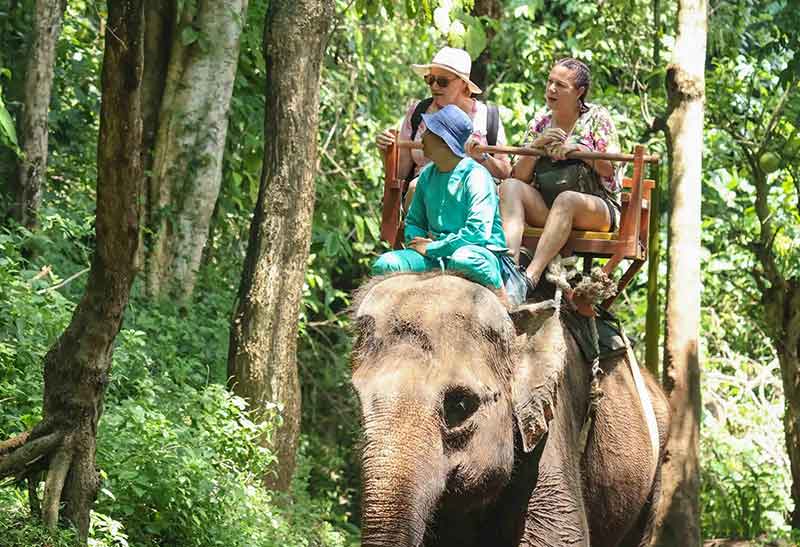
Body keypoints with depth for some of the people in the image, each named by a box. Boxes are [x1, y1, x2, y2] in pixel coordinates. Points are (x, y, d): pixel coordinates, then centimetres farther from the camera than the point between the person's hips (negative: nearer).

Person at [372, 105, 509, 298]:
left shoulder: (475, 175, -11)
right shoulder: (427, 175, 12)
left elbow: (478, 232, -21)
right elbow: (413, 222, 24)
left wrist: (431, 248, -14)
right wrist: (417, 240, -2)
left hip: (480, 254, -6)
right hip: (437, 258, 6)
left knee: (463, 259, -43)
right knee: (384, 265, -17)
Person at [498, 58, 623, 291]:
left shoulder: (596, 117, 4)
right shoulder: (540, 121, 14)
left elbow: (611, 169, -5)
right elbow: (520, 176, 8)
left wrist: (578, 148, -17)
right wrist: (537, 145, -8)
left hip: (596, 207, -4)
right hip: (545, 207, 4)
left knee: (567, 199, -37)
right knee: (510, 187, -21)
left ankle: (531, 276, -52)